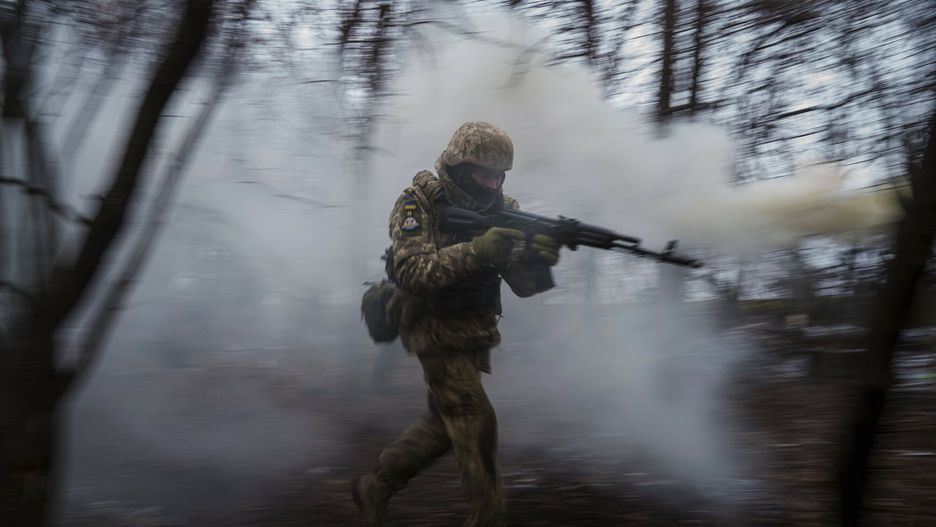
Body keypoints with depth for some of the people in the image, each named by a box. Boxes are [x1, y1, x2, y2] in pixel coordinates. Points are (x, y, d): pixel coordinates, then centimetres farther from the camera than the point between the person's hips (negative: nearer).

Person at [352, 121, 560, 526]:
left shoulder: (500, 208, -1)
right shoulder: (418, 203, -15)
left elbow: (524, 284, -8)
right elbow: (412, 272, -29)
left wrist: (538, 257, -31)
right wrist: (475, 251, -39)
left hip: (475, 336, 7)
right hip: (438, 335, -6)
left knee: (445, 423, 16)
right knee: (476, 423, -11)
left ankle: (375, 487, 34)